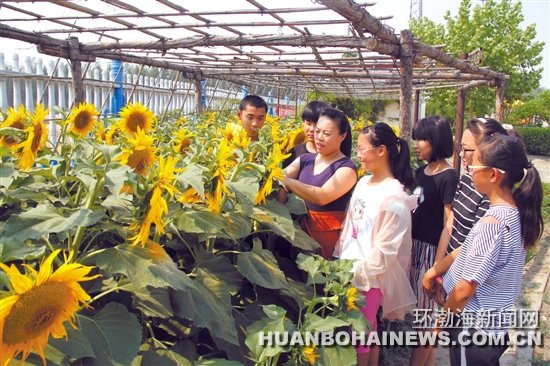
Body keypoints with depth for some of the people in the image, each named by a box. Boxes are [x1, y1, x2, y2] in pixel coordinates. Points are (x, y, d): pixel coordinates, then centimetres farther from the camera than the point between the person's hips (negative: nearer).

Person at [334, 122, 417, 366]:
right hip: (348, 271, 7)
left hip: (369, 276, -6)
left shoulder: (394, 196, -18)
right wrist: (339, 260, 10)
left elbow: (385, 250, -18)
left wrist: (357, 272, -17)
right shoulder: (363, 183, 5)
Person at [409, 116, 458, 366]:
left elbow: (449, 223, -16)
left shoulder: (448, 177, -15)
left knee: (425, 312, 5)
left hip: (432, 249, -8)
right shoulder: (421, 171, 9)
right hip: (414, 245, 8)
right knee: (419, 309, 17)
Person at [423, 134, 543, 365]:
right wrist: (436, 270, 10)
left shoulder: (492, 223, -29)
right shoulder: (514, 212, -2)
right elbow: (467, 249, 10)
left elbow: (465, 289, -23)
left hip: (475, 328, -8)